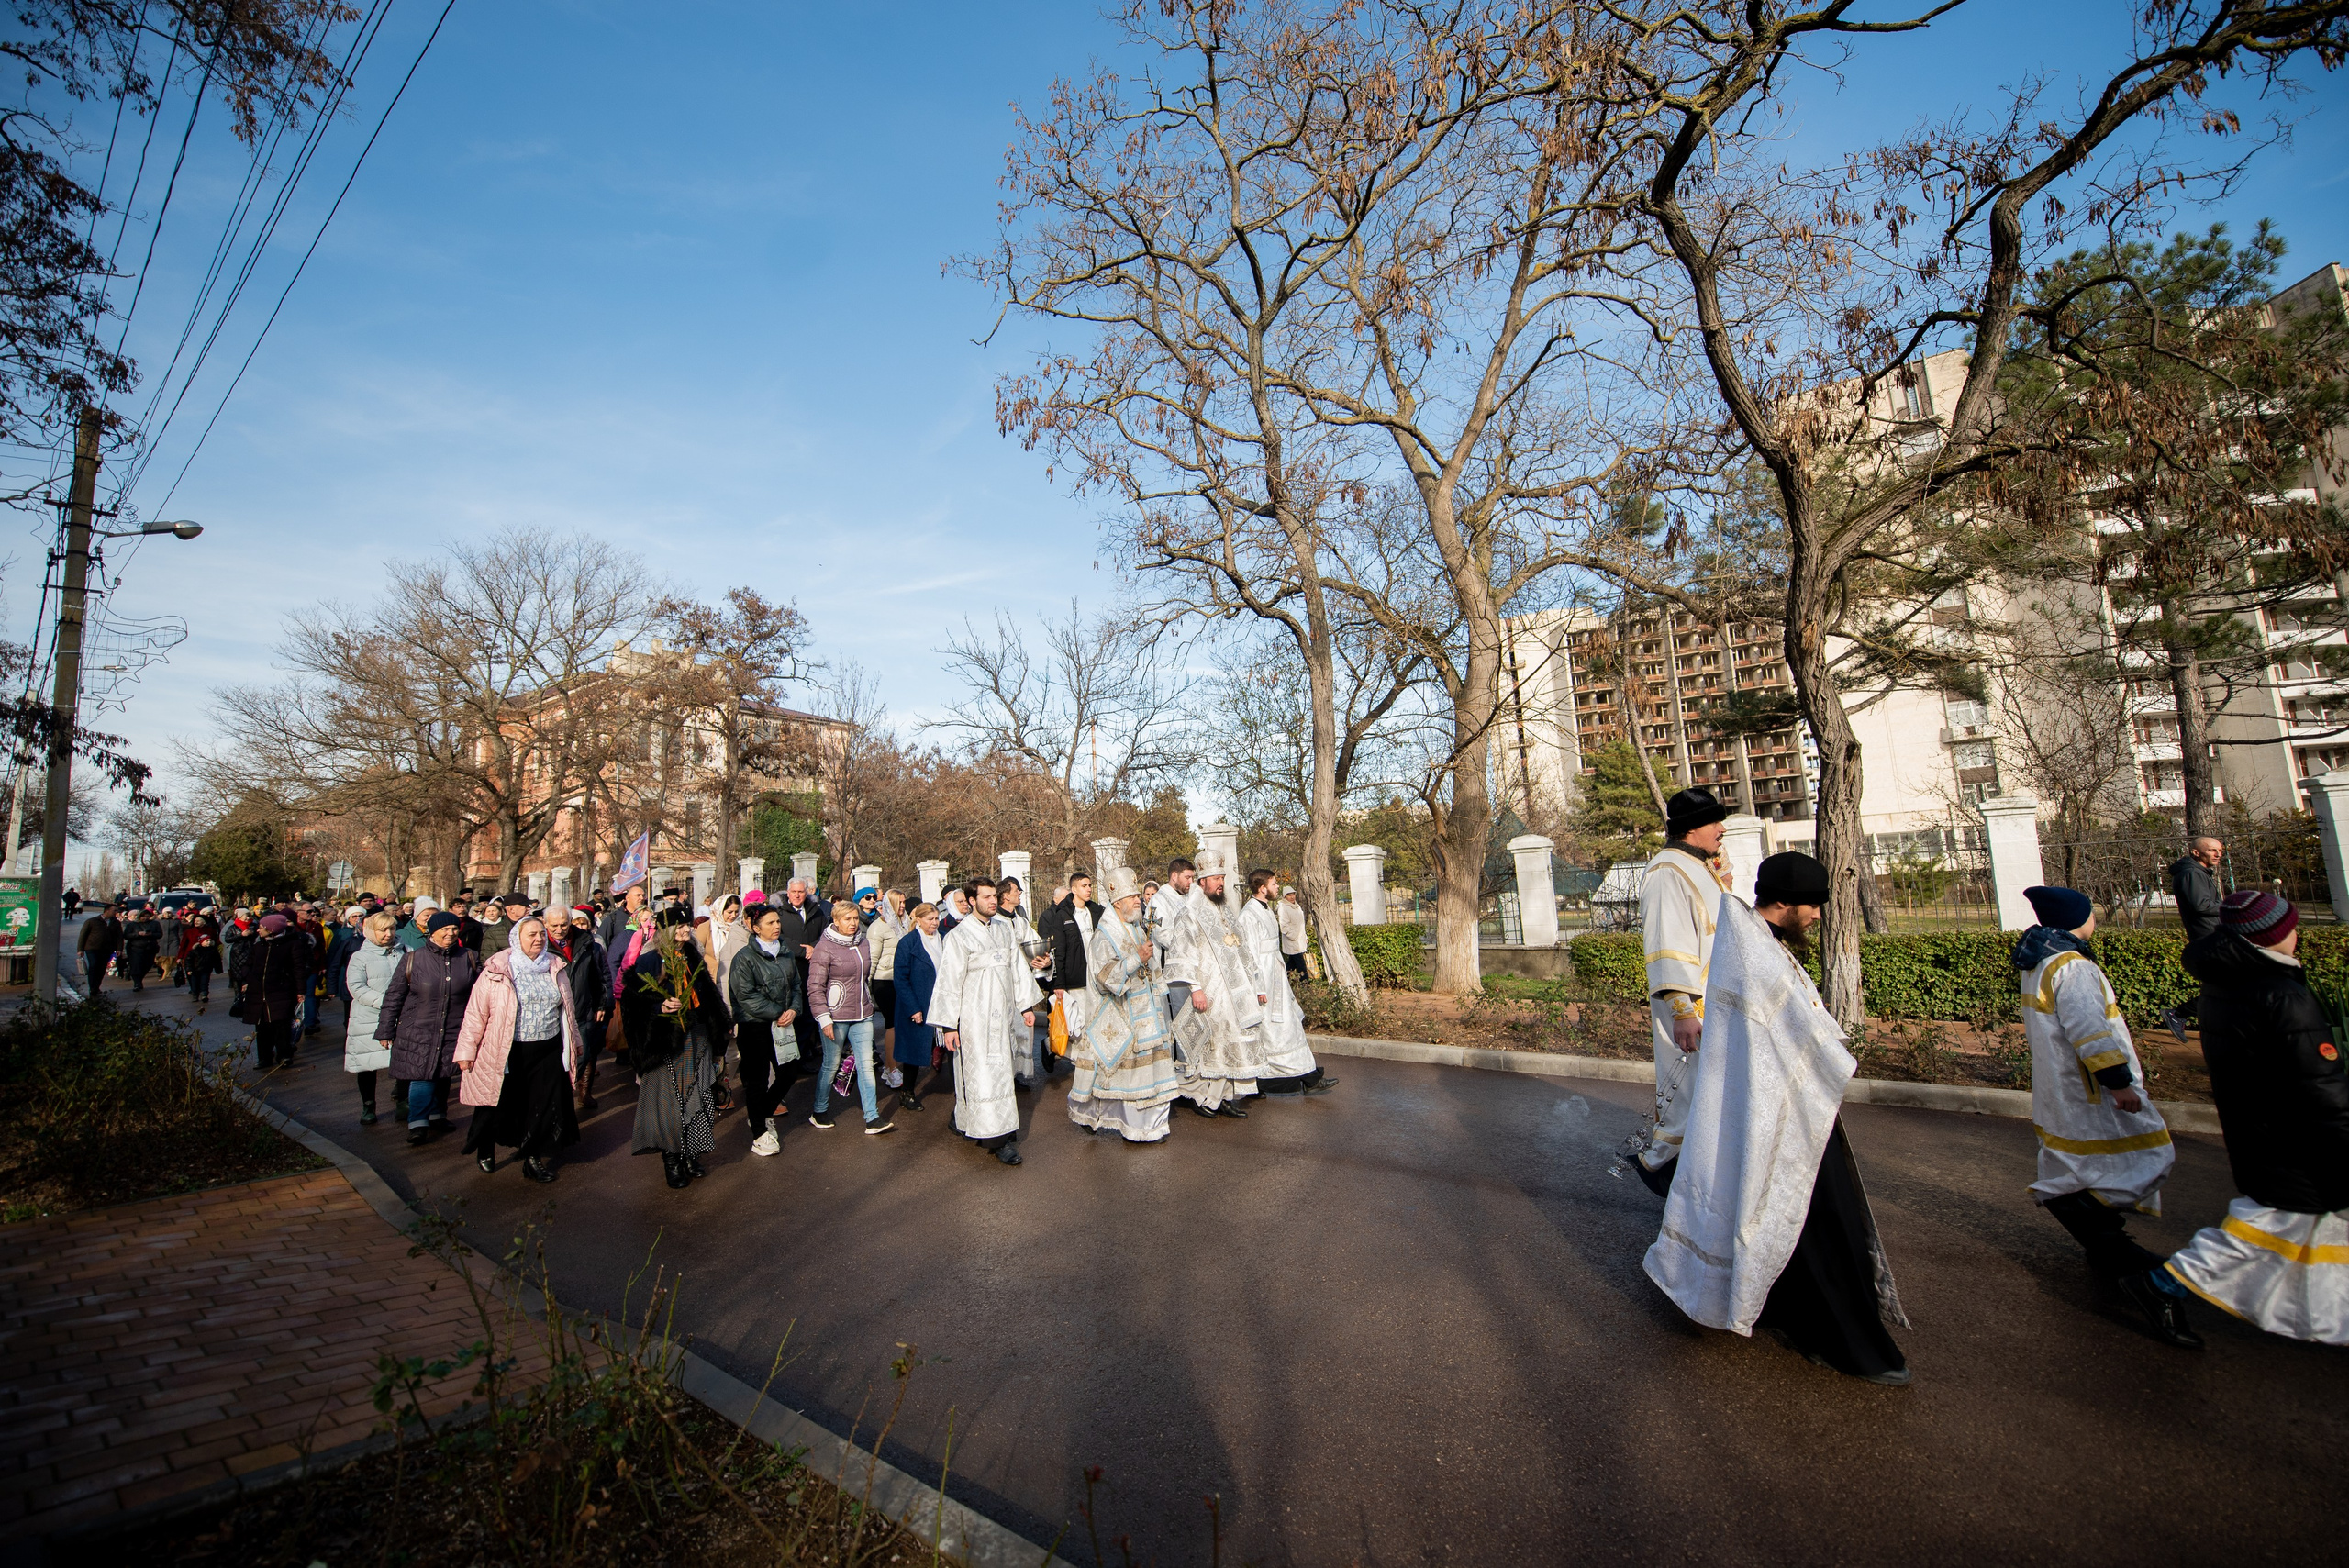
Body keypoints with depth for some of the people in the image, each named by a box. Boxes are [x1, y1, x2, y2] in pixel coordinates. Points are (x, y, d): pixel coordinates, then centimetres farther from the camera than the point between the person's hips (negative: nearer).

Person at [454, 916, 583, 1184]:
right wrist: (467, 1050, -7)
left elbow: (567, 1008, 15)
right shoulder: (497, 971, -7)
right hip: (506, 1054, -3)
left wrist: (574, 1042, 20)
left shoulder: (555, 968, 6)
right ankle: (485, 1150, 39)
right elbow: (476, 1012, -5)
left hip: (548, 1053, 3)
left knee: (543, 1108, 5)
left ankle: (535, 1157, 22)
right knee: (498, 1107, 13)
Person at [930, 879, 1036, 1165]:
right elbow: (949, 980, -9)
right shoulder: (959, 936, -8)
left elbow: (1017, 968, 14)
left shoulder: (1003, 929, 9)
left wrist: (1026, 1005, 12)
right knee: (984, 1075, -3)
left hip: (1002, 1014, 6)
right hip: (975, 1017, -6)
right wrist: (948, 1024, -10)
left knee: (998, 1071, 11)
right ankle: (1000, 1139, 1)